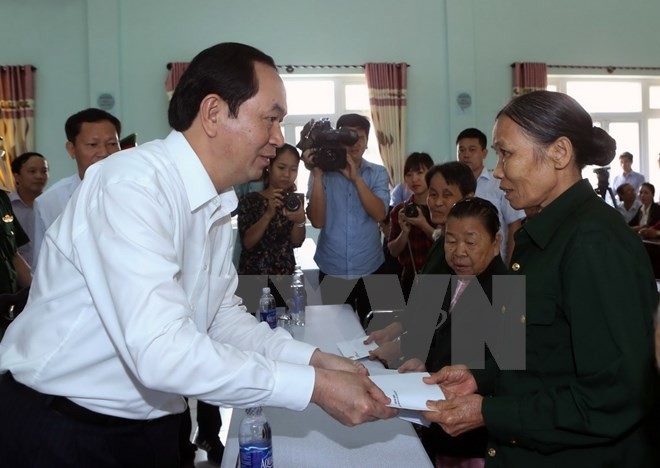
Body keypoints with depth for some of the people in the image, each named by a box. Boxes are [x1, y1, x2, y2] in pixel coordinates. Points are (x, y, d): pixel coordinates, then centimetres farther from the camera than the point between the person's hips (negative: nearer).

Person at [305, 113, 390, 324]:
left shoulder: (378, 173, 1)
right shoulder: (324, 173, -2)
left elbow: (379, 214, -14)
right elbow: (317, 221, -13)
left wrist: (356, 178, -22)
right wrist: (317, 175, -18)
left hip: (370, 270, 1)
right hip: (332, 271, -1)